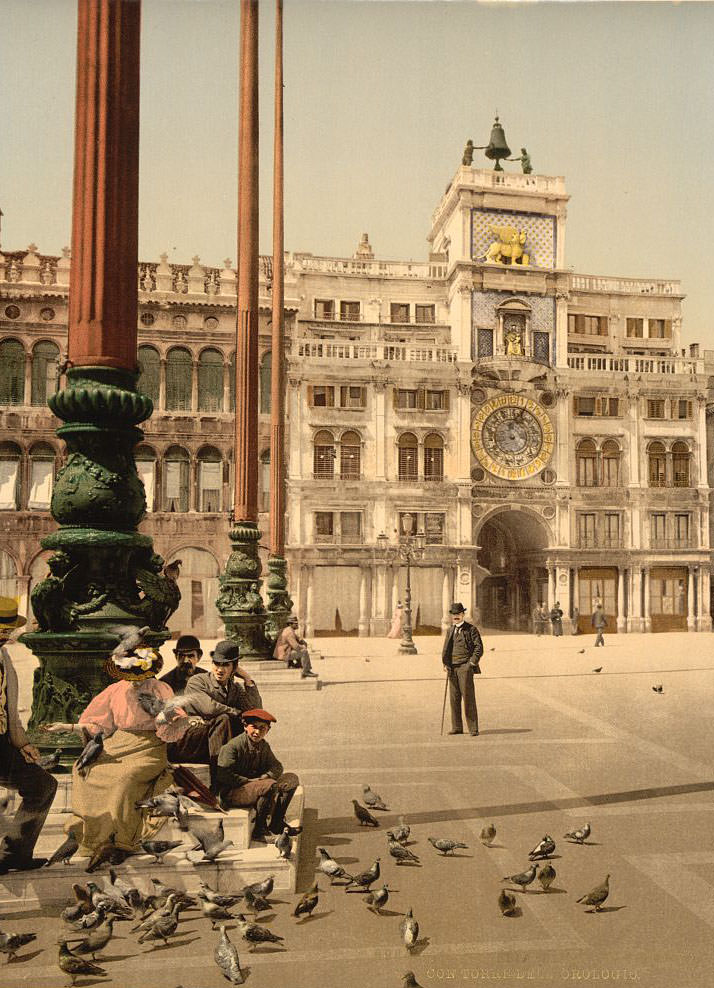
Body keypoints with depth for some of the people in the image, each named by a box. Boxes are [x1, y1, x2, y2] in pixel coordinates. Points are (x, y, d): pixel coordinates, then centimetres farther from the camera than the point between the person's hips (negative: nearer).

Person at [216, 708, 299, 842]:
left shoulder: (264, 746, 9)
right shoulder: (232, 746, -14)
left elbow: (277, 767, 10)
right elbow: (223, 775, -21)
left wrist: (265, 777, -13)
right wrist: (249, 781, -22)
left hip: (257, 786, 8)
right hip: (232, 792, -8)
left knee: (291, 779, -3)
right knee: (270, 785, -32)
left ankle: (276, 823, 2)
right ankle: (259, 831, -17)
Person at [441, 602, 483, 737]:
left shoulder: (471, 629, 1)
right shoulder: (450, 630, 17)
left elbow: (479, 647, -3)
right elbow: (445, 648, 23)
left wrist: (472, 663, -10)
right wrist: (445, 663, 11)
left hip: (465, 667, -5)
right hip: (452, 668, 5)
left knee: (468, 698, -7)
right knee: (454, 698, 6)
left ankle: (473, 729, -2)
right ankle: (457, 727, 13)